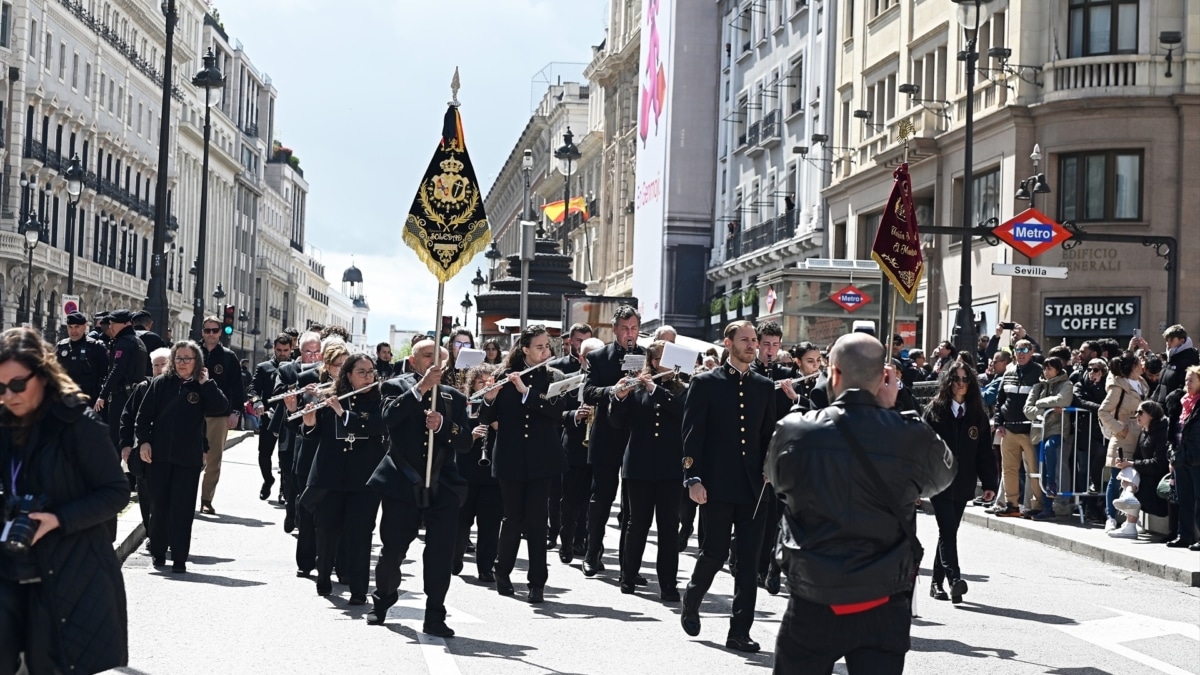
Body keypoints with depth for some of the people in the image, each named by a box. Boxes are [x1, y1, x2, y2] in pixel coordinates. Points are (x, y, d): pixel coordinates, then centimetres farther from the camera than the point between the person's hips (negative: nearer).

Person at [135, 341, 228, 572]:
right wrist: (143, 441, -6)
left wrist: (206, 383, -13)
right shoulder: (161, 384, 5)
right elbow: (144, 415, 5)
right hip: (159, 455, 1)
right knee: (160, 507, 8)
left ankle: (179, 558, 1)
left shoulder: (202, 388, 3)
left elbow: (221, 406, -13)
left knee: (182, 509, -2)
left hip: (188, 459, -1)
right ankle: (158, 553, 21)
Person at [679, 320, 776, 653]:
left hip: (753, 487, 3)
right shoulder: (705, 383, -1)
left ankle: (740, 631, 7)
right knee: (715, 552, 0)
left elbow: (769, 436, 13)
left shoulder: (765, 387, 11)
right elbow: (692, 434, -5)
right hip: (717, 485, -3)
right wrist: (693, 479, -11)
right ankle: (691, 601, 29)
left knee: (748, 560, 2)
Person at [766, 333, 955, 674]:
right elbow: (943, 475, 12)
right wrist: (889, 410, 7)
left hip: (812, 606, 1)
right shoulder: (911, 436, -10)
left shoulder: (793, 432, -9)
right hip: (882, 607, 0)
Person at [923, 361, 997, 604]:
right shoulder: (935, 411, -1)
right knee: (948, 530, -13)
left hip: (963, 484, 4)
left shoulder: (978, 415, 8)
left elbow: (985, 451, 8)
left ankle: (937, 582, 17)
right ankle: (954, 579, -23)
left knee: (949, 531, 9)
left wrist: (989, 483, 2)